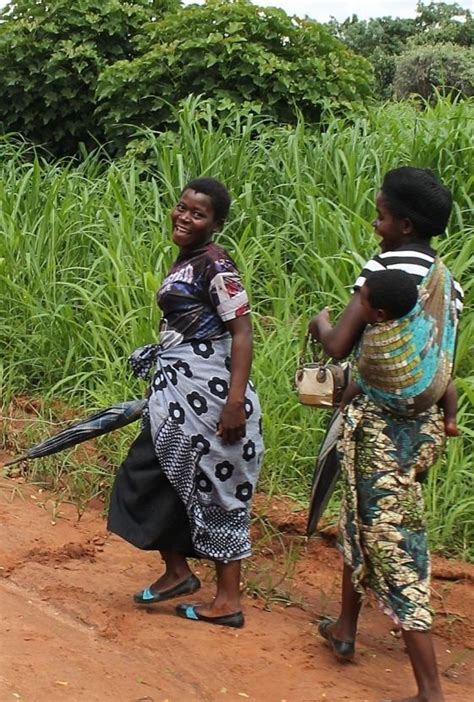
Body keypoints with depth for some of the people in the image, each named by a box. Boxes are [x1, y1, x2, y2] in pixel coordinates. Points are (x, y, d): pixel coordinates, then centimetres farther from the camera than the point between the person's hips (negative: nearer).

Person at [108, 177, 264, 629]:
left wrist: (236, 400, -26)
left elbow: (242, 331, -20)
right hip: (175, 390, 9)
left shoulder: (215, 265, -14)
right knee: (151, 478, 14)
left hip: (206, 392, -9)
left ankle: (228, 601, 10)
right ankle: (177, 572, 28)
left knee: (212, 488, -1)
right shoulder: (184, 261, 12)